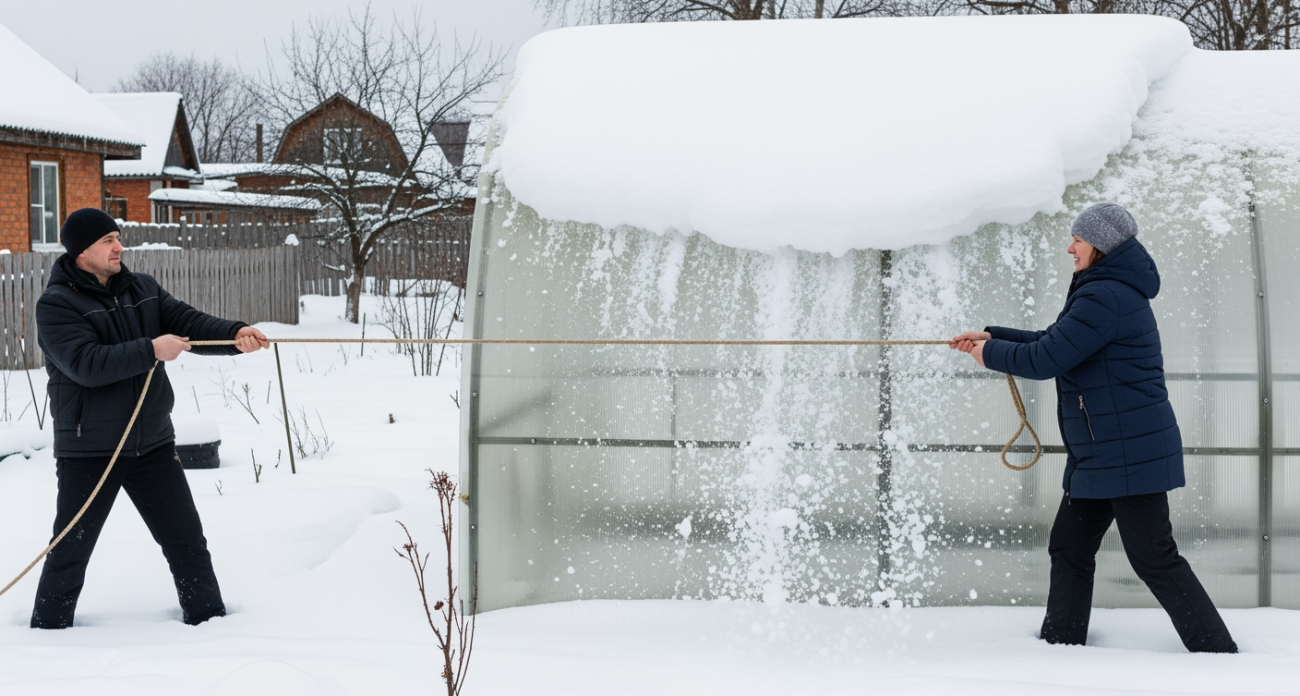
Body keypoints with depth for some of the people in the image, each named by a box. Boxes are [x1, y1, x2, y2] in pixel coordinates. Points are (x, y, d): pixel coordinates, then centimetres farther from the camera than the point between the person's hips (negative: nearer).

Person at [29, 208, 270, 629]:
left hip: (152, 443, 5)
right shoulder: (56, 304, -11)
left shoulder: (143, 290, 7)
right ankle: (49, 628, 20)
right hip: (88, 450, -5)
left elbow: (189, 323, -4)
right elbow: (85, 363, -25)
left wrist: (235, 336, -23)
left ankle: (209, 617, 20)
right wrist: (151, 351, -27)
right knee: (71, 548, 5)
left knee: (186, 538, 9)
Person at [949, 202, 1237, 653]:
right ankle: (1060, 644, 22)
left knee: (1155, 560, -7)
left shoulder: (1105, 297, -19)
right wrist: (992, 336, 18)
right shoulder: (1112, 291, 15)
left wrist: (991, 355, -4)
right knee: (1069, 548, 14)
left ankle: (1217, 651, -2)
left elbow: (1045, 360, -21)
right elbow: (1055, 341, 23)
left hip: (1130, 452, -11)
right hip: (1100, 456, 11)